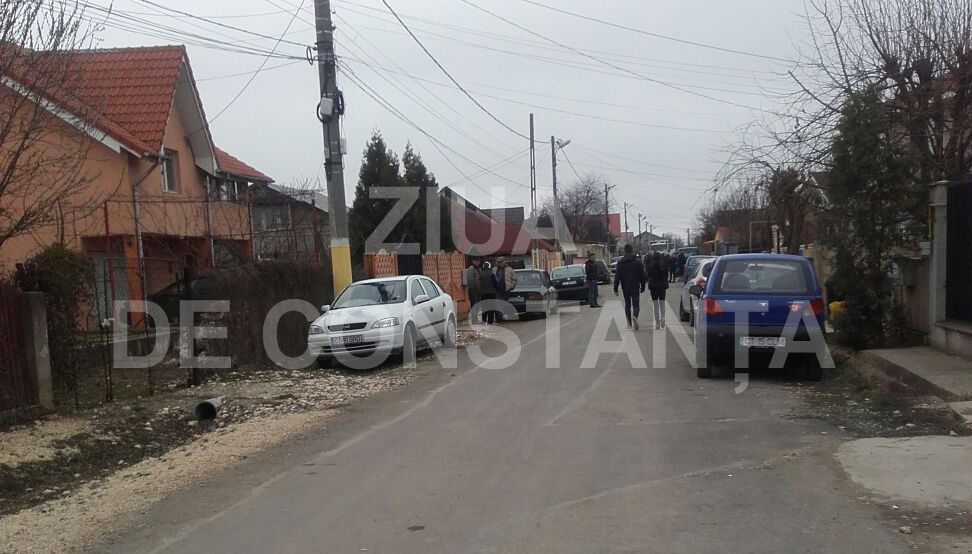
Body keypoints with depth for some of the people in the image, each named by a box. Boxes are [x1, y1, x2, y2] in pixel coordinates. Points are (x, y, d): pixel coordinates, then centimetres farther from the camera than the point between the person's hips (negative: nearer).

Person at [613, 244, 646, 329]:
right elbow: (642, 276, 0)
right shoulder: (638, 261, -2)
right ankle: (634, 317, -27)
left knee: (627, 305, 13)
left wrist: (615, 289, 0)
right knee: (636, 305, 3)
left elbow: (617, 277, -3)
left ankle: (629, 324, 13)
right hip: (635, 287, -1)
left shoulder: (620, 262, -2)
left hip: (625, 288, 1)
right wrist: (642, 287, 9)